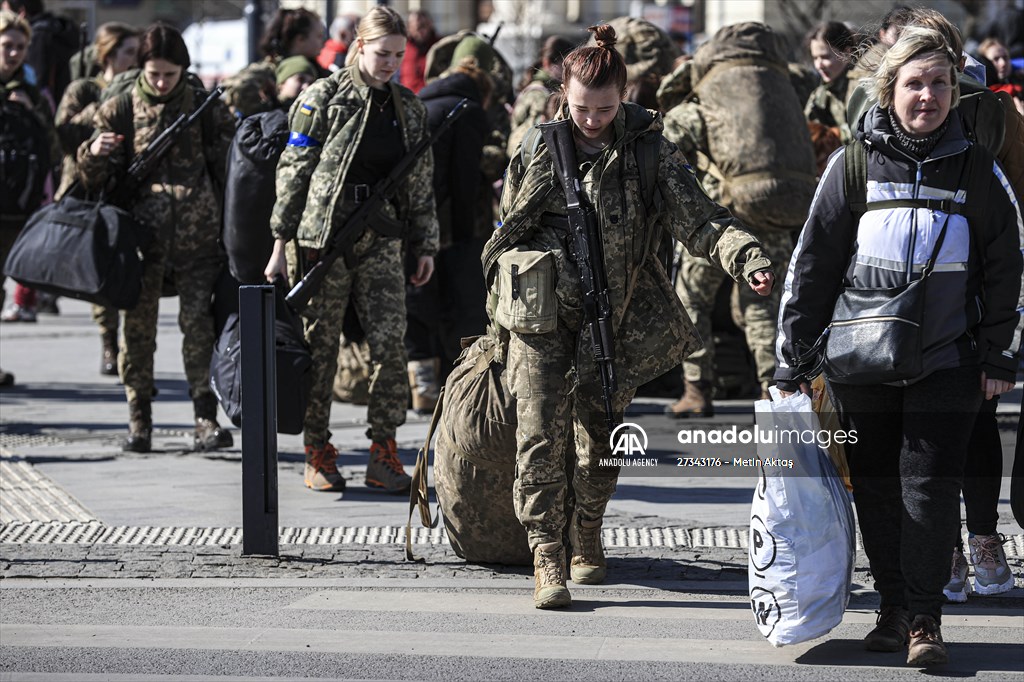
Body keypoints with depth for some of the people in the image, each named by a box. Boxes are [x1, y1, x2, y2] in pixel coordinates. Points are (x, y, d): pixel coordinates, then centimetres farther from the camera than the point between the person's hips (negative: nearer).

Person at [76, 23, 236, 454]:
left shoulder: (206, 107, 4)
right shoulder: (120, 109, 4)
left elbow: (228, 168, 10)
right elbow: (93, 180, 6)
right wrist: (94, 154, -17)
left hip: (198, 233, -1)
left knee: (199, 321, -4)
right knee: (137, 325, 2)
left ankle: (206, 418, -2)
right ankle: (139, 422, 9)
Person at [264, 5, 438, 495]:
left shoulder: (409, 108, 11)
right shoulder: (324, 97, -3)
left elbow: (420, 182, 17)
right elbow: (293, 171, -3)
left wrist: (424, 245, 13)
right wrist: (281, 242, -6)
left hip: (380, 241, 3)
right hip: (322, 238, -3)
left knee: (390, 342, -7)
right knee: (319, 347, 2)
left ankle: (383, 454, 1)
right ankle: (317, 454, 13)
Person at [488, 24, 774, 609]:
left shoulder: (649, 149, -2)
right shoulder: (540, 147, 1)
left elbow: (699, 215, -11)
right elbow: (511, 231, 13)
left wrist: (747, 257, -27)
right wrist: (506, 292, 14)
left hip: (613, 313, 1)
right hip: (543, 305, 0)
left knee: (599, 429, 9)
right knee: (543, 431, -9)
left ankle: (588, 537, 32)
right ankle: (548, 556, -6)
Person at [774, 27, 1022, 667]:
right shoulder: (854, 164, -1)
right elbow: (813, 262, 3)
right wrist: (794, 358, 3)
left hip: (947, 362, -1)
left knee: (930, 485, -7)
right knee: (876, 487, 7)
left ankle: (925, 619, 1)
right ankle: (894, 607, 21)